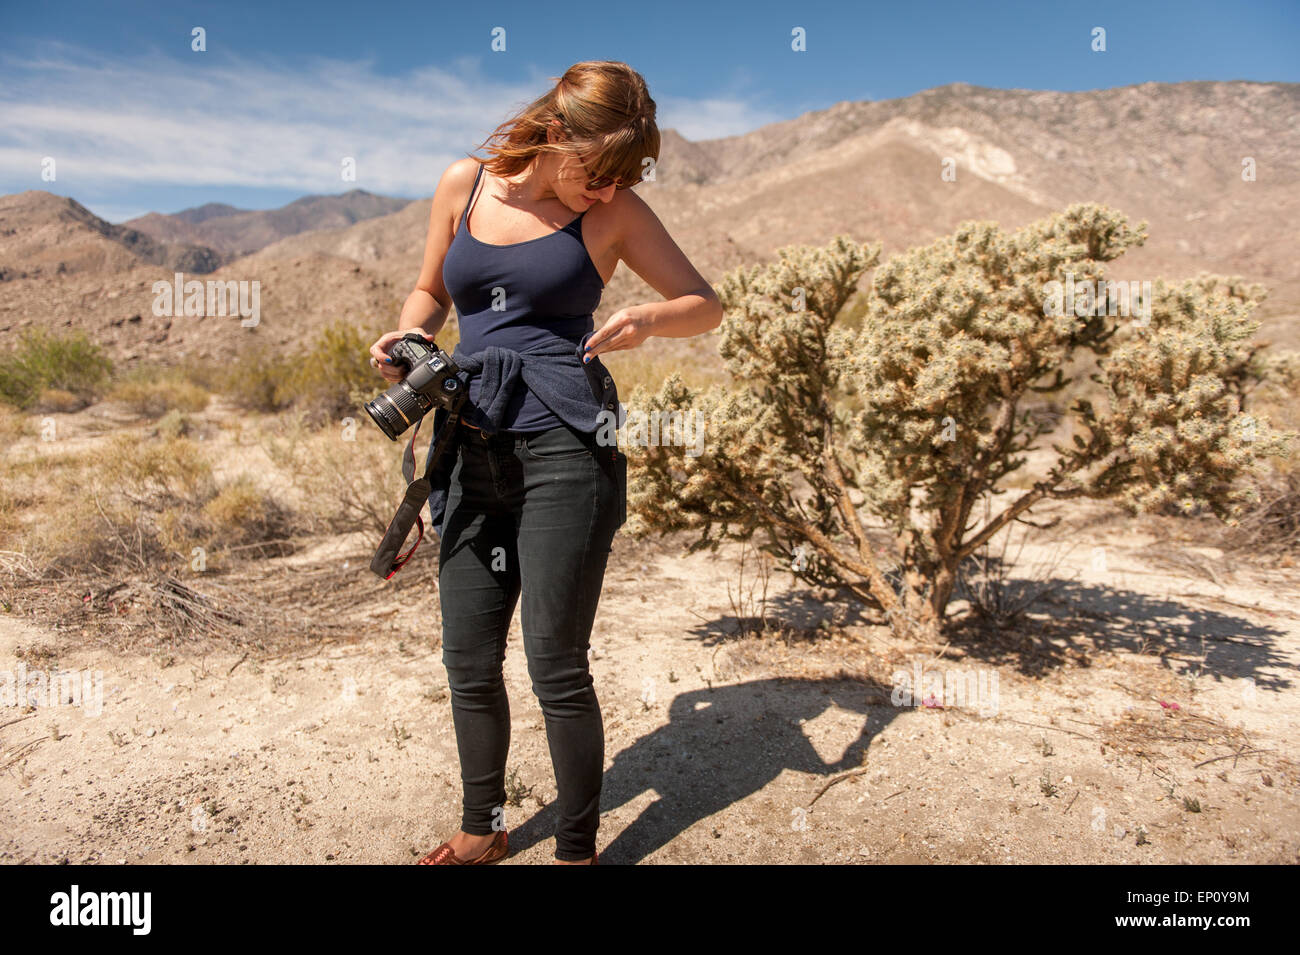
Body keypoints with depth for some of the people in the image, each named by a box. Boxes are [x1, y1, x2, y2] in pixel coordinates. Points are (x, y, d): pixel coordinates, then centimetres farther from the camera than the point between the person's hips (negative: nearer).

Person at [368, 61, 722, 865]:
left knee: (556, 668, 0)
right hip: (475, 457, 4)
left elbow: (706, 306, 6)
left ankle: (578, 849, 21)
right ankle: (483, 829, 33)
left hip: (564, 452, -4)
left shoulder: (614, 211, 1)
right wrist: (408, 337, -1)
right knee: (469, 662, 11)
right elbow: (431, 292, 21)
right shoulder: (465, 185, 9)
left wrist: (646, 320, -15)